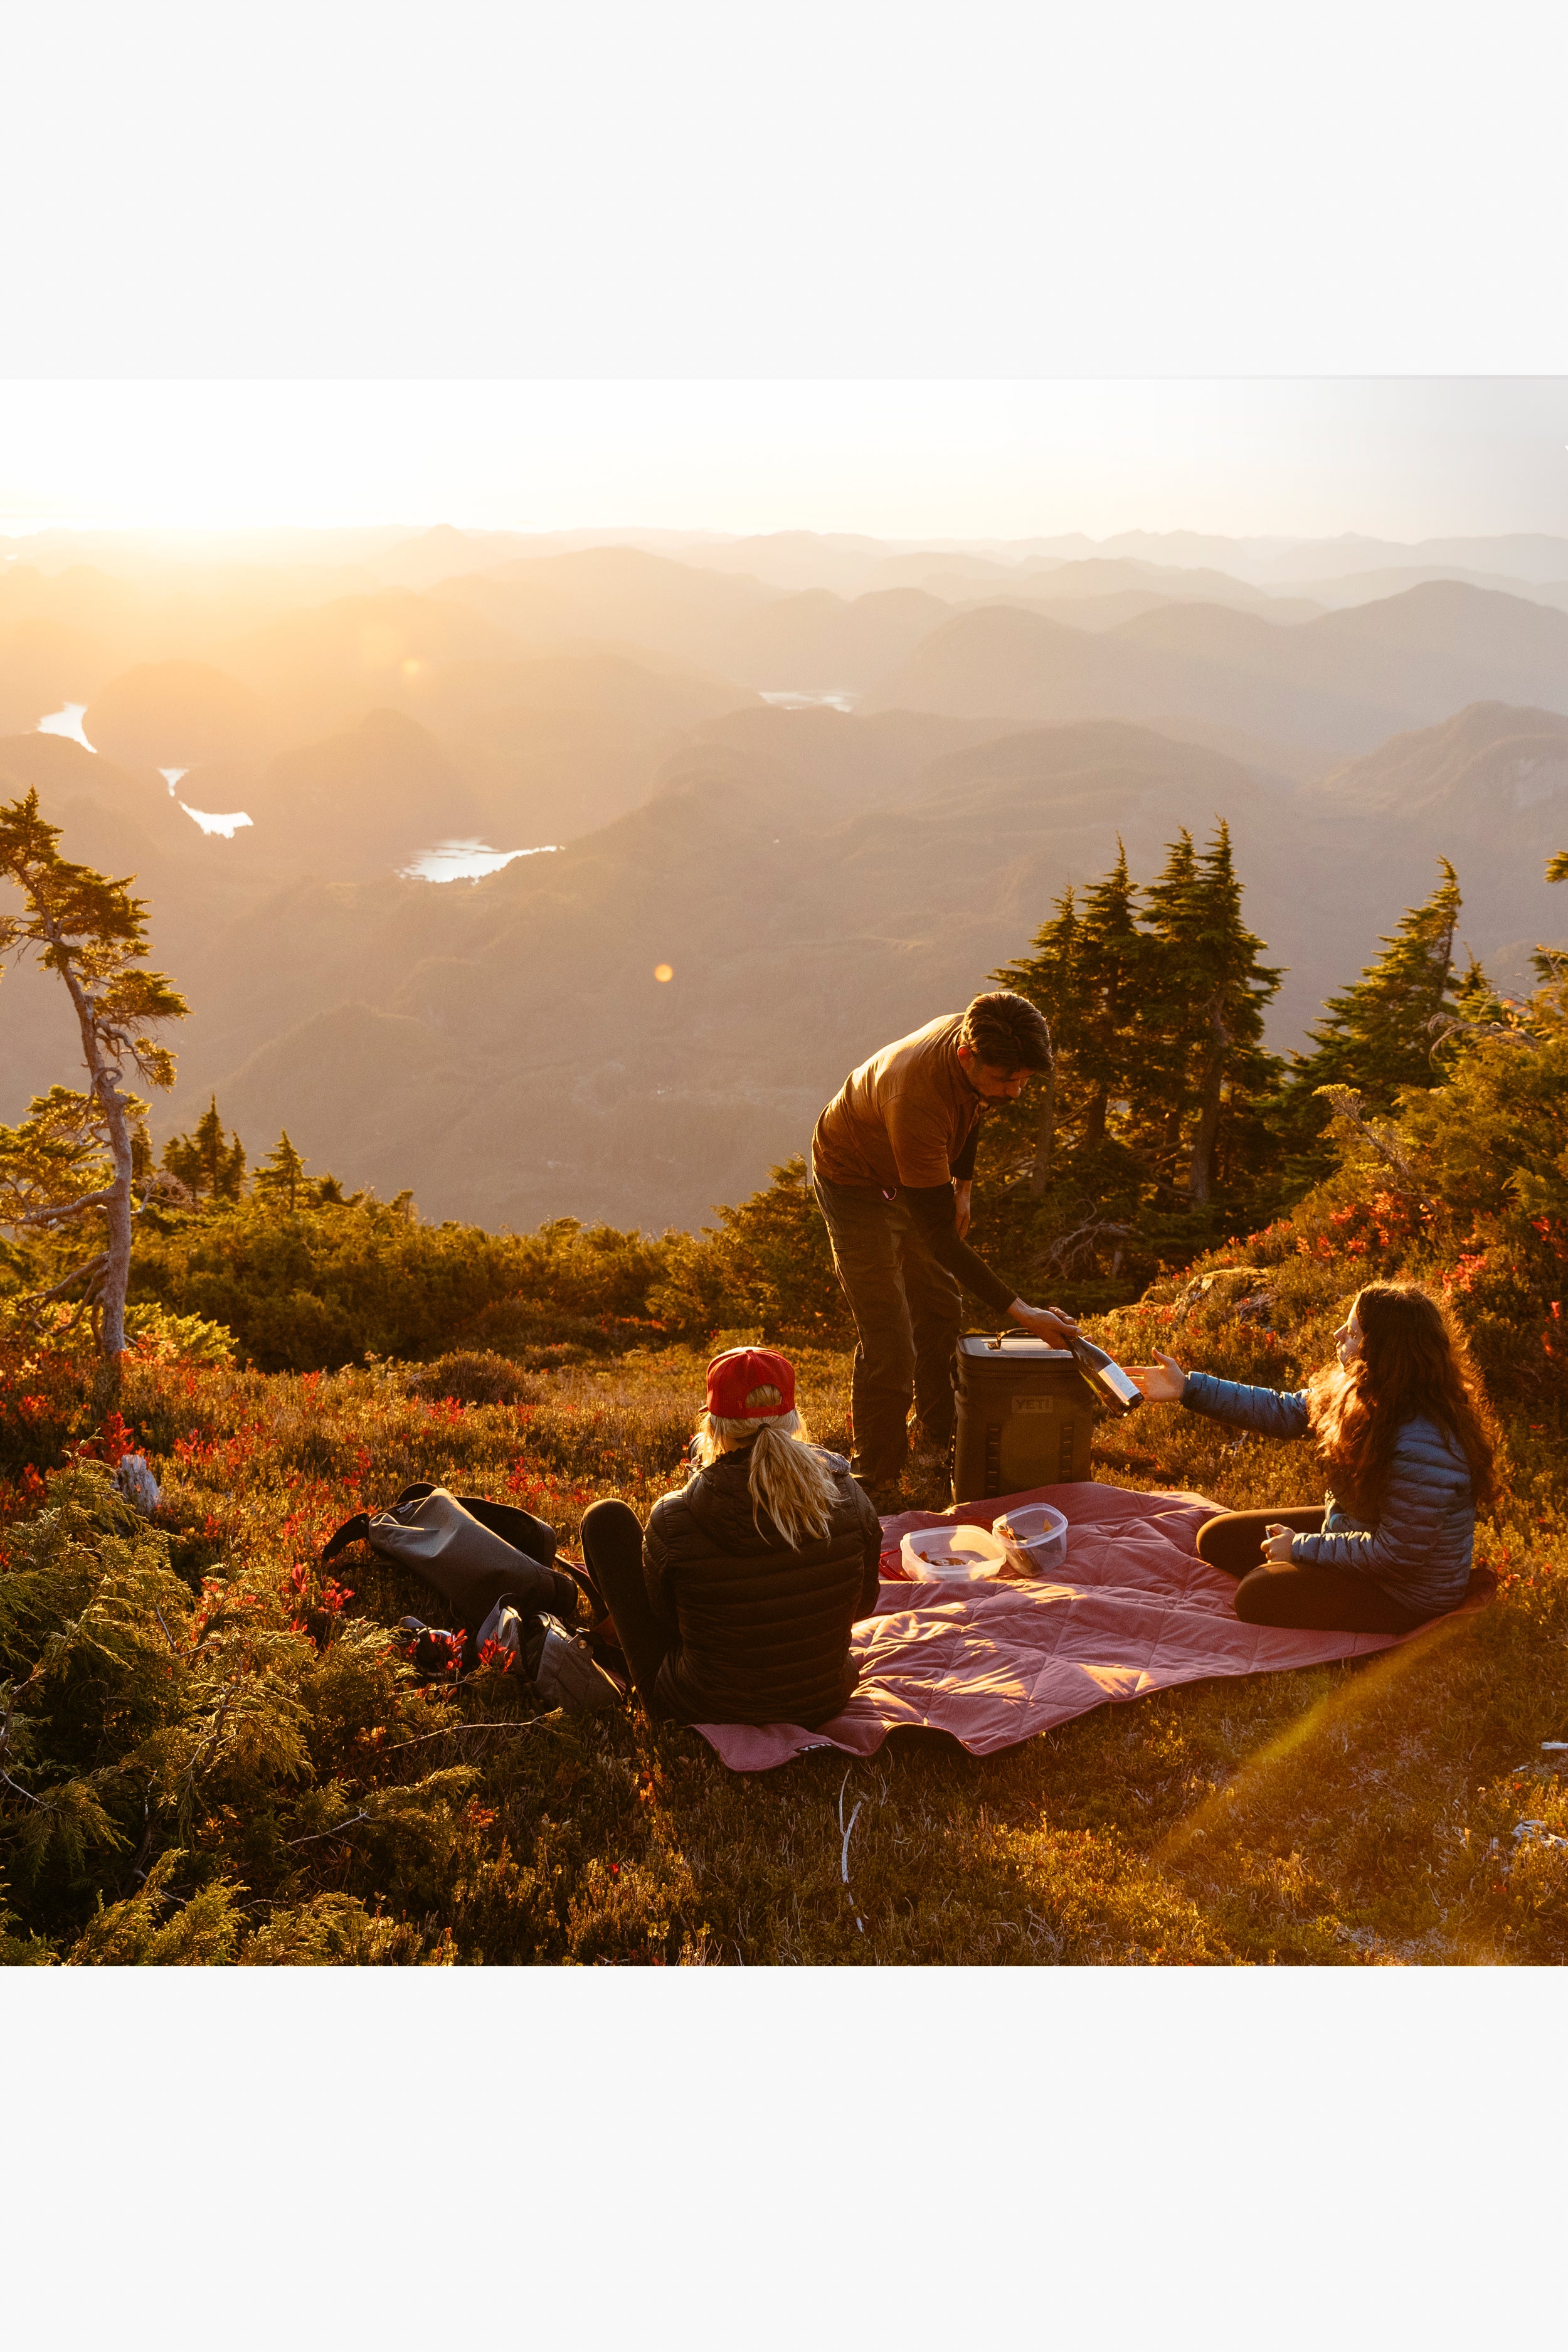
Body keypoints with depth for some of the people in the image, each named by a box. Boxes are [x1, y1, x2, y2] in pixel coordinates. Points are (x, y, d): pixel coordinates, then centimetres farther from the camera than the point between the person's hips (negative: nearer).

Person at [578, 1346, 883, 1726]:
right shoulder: (847, 1500, -17)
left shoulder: (673, 1522, -25)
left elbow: (663, 1612, -4)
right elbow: (863, 1605, 1)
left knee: (606, 1518, 12)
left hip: (701, 1711, -3)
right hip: (824, 1704, 3)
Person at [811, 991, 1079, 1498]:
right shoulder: (915, 1099, -44)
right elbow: (939, 1237, -40)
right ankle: (877, 1484, 5)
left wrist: (963, 1183, 5)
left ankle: (935, 1438, 37)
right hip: (857, 1184, -8)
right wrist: (1019, 1312, -42)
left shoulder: (979, 1043, -22)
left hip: (916, 1174, 8)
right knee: (889, 1345, -10)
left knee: (941, 1311, 16)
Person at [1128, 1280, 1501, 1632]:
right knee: (1218, 1539, 10)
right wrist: (1188, 1388, -2)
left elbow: (1396, 1555, -29)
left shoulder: (1421, 1448, -36)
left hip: (1408, 1594, -9)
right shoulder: (1361, 1396, -10)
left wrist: (1301, 1547, -17)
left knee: (1258, 1596, -14)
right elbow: (1284, 1411, 3)